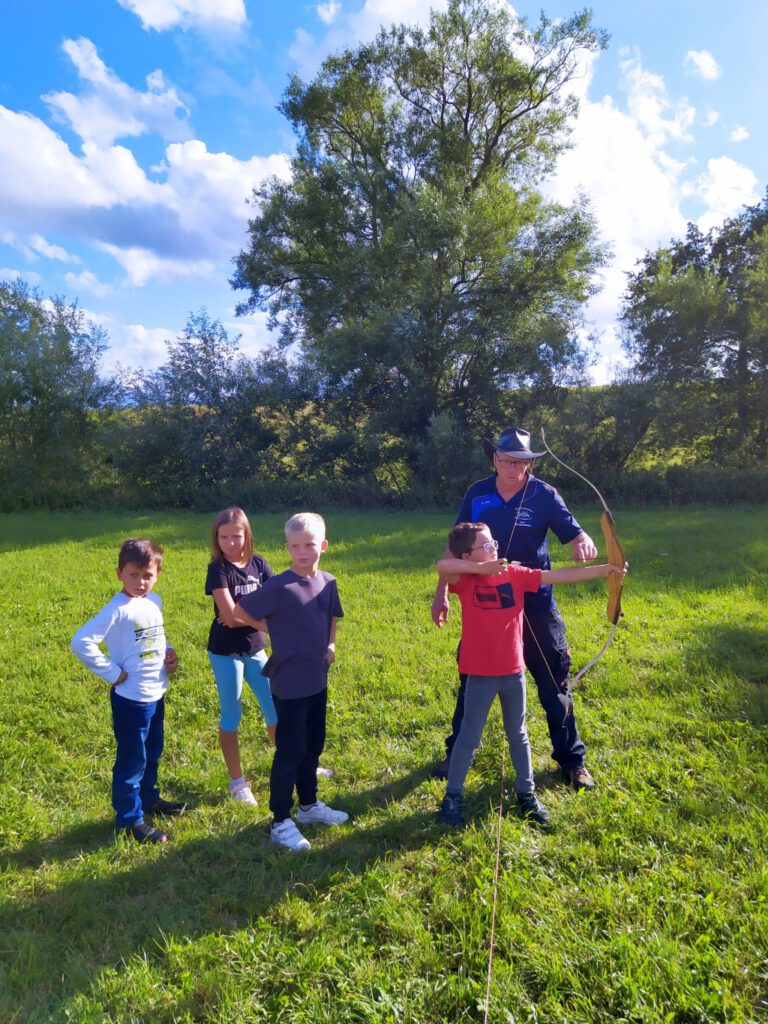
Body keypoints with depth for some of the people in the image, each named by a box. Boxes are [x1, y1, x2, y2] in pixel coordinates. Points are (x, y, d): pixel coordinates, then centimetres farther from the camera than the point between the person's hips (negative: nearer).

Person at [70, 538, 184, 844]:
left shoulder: (155, 602, 3)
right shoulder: (117, 609, -21)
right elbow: (81, 642, -27)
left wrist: (169, 652, 0)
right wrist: (113, 673, -21)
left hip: (157, 693, 7)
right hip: (131, 697, -7)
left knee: (152, 753, 23)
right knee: (132, 759, 6)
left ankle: (149, 798, 44)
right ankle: (129, 819, 23)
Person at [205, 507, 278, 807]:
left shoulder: (259, 564, -2)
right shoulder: (218, 569, -15)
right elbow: (230, 617, -24)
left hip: (255, 649, 4)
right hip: (226, 653, -4)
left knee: (275, 708, 13)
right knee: (231, 716, 8)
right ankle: (237, 781, 24)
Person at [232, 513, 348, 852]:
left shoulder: (328, 582, -1)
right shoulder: (279, 586, -20)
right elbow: (240, 612, -14)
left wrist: (330, 644, 6)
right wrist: (276, 631, -8)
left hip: (318, 680, 6)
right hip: (290, 684, -6)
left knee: (312, 747, 20)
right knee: (289, 753, 5)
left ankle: (309, 805, 39)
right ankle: (280, 822, 21)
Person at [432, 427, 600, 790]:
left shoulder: (544, 495, -9)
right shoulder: (477, 494, -3)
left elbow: (575, 534, -11)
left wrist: (584, 543, -37)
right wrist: (442, 593, 4)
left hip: (535, 605, -2)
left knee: (553, 682, 8)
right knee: (472, 680, 13)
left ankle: (572, 760, 27)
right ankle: (456, 752, 32)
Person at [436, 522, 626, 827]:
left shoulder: (515, 574, -3)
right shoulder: (465, 580, -13)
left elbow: (558, 576, -5)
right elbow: (442, 565, -34)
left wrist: (605, 569, -9)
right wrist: (482, 568, -35)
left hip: (513, 670, 4)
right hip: (480, 674, -3)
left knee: (518, 734, 19)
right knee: (469, 737, 9)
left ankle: (526, 792, 36)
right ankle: (452, 795, 26)